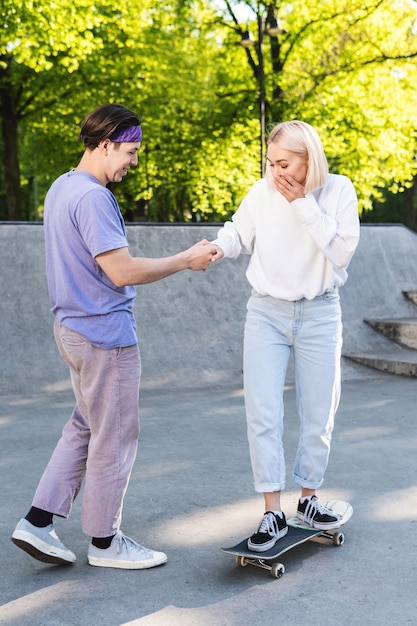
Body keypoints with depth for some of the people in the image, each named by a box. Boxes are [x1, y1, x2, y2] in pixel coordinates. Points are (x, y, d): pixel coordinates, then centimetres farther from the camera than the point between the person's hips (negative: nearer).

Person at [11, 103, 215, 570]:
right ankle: (105, 542, 18)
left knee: (86, 426, 19)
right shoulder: (92, 197, -20)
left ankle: (38, 521, 19)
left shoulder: (61, 187, 11)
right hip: (105, 333, -10)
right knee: (115, 437, 3)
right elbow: (122, 271, -23)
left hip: (73, 328, 10)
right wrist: (187, 260, -13)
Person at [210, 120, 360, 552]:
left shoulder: (338, 191, -6)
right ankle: (272, 513, -1)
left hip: (319, 314, 0)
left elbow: (342, 251, -16)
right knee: (263, 414, -9)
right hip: (267, 312, 0)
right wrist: (218, 248, -16)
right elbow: (238, 233, 7)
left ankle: (308, 499, 27)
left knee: (318, 415, 8)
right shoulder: (262, 193, -6)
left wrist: (303, 204, -18)